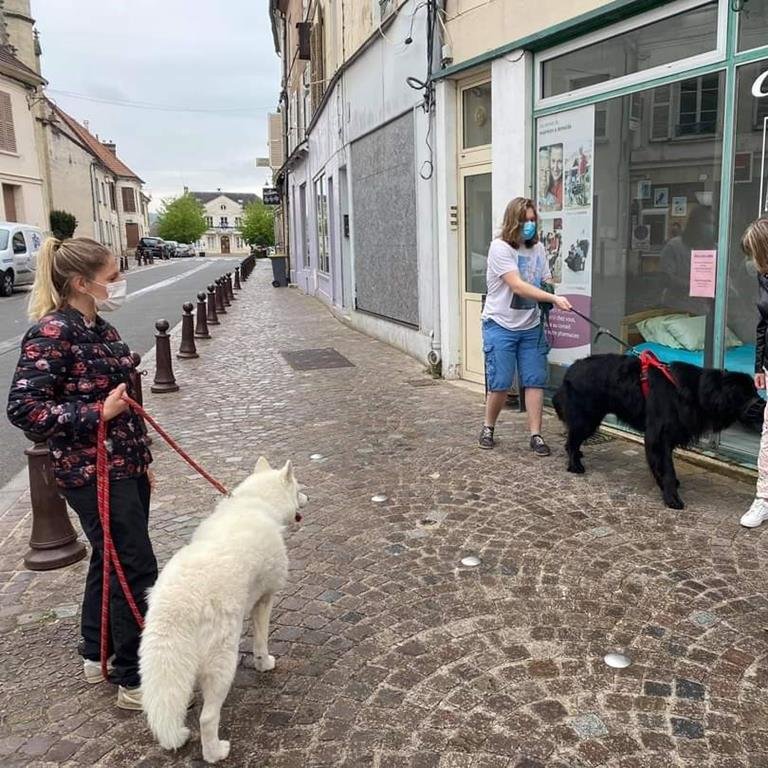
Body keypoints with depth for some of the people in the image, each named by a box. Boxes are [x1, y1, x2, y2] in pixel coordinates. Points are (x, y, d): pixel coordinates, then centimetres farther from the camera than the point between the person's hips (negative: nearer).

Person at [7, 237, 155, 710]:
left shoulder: (99, 328, 9)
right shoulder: (52, 334, -17)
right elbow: (23, 408, -21)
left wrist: (143, 459, 19)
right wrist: (98, 413, -21)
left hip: (126, 467, 9)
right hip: (92, 474, -9)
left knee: (111, 560, 20)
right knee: (137, 570, -3)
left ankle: (96, 656, 38)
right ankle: (136, 680, 12)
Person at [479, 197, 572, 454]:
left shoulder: (538, 248, 7)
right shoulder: (500, 247, -12)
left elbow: (547, 282, 13)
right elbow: (518, 286, -22)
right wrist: (554, 299, -30)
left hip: (530, 326, 5)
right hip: (501, 326, -5)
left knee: (535, 380, 0)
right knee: (500, 383, -3)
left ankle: (536, 435, 7)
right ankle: (488, 428, 20)